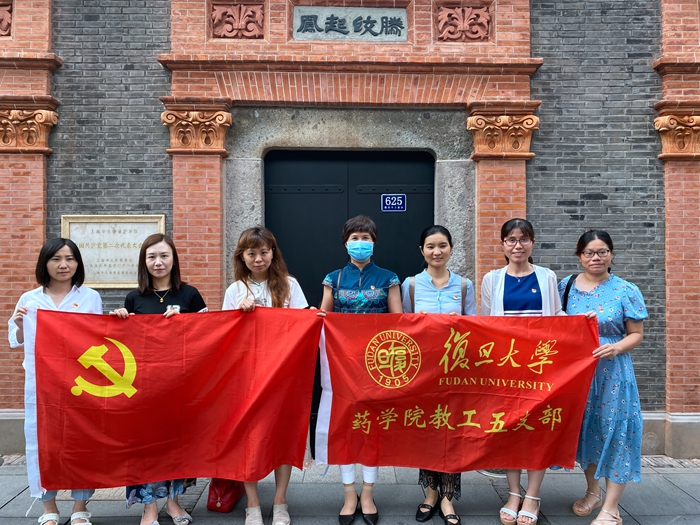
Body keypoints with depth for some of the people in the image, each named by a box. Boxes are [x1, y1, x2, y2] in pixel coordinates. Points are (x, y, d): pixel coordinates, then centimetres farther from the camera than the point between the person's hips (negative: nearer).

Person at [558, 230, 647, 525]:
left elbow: (636, 334, -3)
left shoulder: (626, 291, -4)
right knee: (584, 429, 13)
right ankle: (593, 492, 32)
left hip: (612, 373, -3)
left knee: (613, 430, -2)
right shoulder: (565, 287, 3)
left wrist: (615, 348, -21)